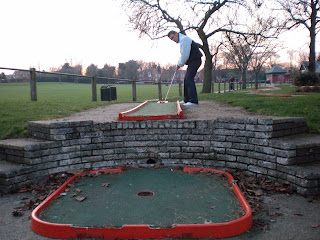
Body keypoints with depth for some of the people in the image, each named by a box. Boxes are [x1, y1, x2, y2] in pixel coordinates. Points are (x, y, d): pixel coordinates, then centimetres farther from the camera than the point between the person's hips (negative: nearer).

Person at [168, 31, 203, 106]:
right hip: (192, 62, 11)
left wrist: (179, 64, -6)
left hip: (195, 60, -11)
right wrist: (178, 64, 11)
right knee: (186, 80, 11)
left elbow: (185, 55, -20)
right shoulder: (182, 40, 20)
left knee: (189, 79, -16)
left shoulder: (184, 39, -14)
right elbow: (183, 55, 25)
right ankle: (187, 100, 17)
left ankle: (193, 101, -19)